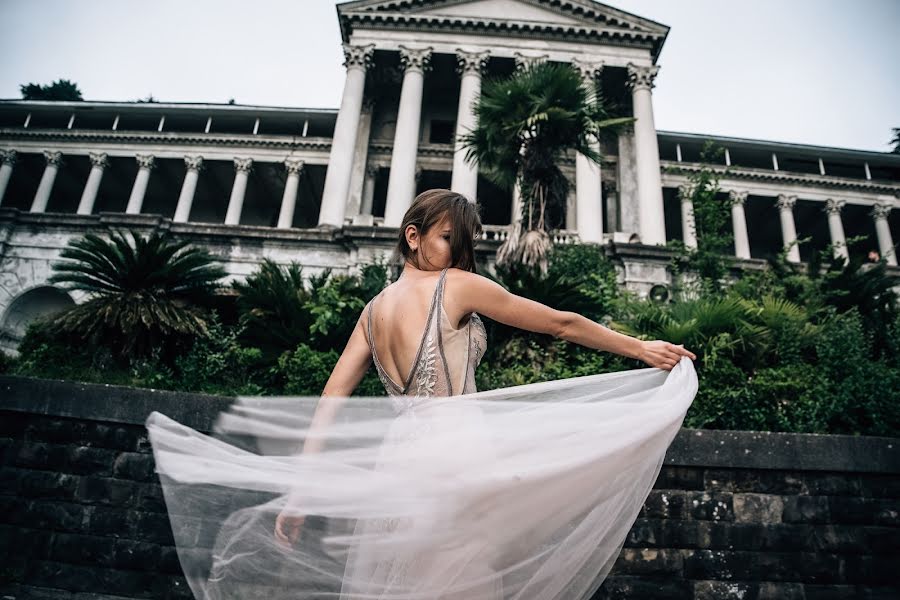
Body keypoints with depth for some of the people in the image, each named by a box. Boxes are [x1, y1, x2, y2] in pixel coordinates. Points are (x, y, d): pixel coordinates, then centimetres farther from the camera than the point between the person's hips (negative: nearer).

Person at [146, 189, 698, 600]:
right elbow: (562, 324, 1)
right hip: (456, 456, -7)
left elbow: (331, 400, 10)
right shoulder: (456, 285, -4)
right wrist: (642, 348, 12)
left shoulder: (374, 310, 13)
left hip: (401, 456, 7)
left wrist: (301, 486, 12)